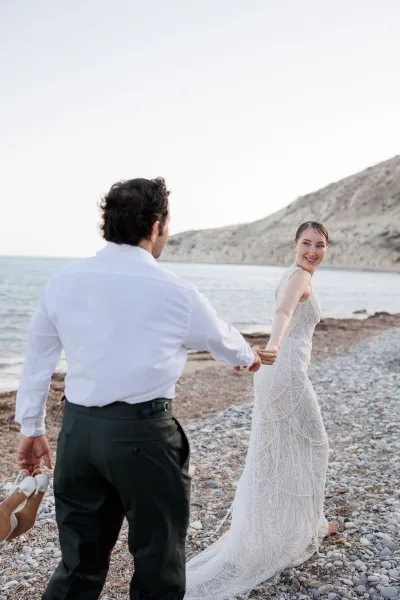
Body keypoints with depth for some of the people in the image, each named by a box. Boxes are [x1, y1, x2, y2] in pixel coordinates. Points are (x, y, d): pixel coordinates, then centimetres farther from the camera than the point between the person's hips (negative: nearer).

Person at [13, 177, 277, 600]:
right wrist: (249, 356, 32)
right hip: (142, 432, -4)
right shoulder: (175, 292, -8)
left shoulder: (63, 281, 1)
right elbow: (222, 340, 10)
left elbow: (37, 359, 7)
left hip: (76, 429, 5)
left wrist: (31, 428, 18)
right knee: (157, 561, 15)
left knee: (79, 562, 19)